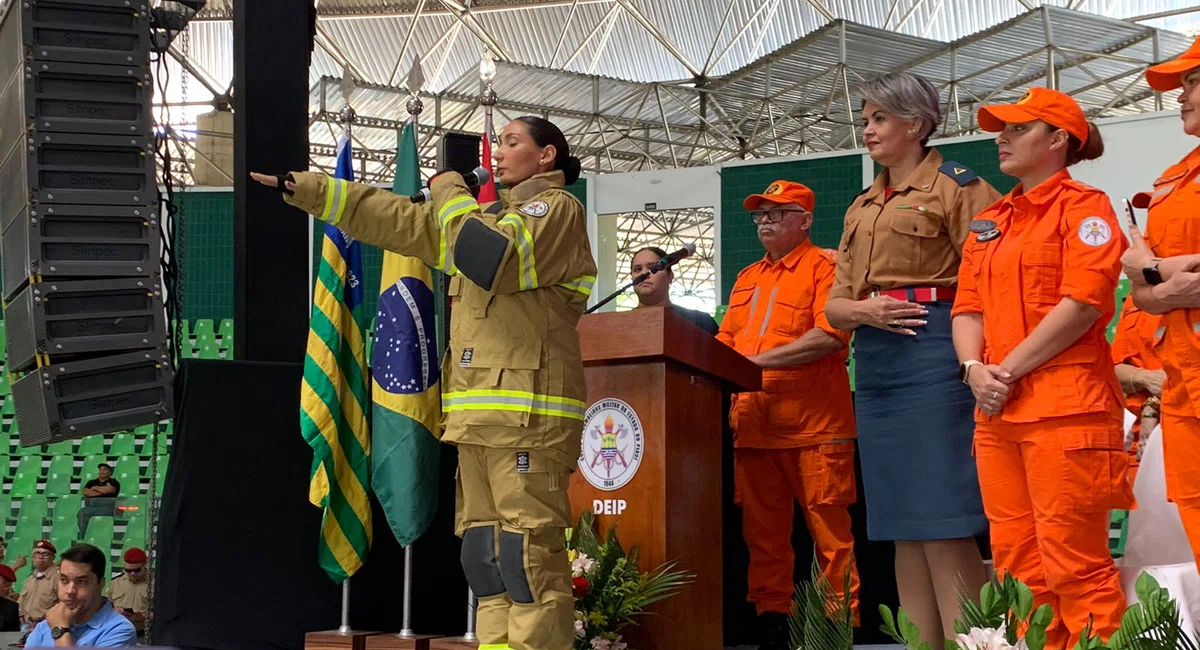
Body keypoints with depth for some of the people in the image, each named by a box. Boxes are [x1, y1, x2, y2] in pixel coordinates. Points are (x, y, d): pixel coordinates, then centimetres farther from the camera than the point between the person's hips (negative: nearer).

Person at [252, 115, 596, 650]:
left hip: (529, 413, -9)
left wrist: (451, 193, -4)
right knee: (486, 554, 7)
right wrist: (305, 188, 22)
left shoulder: (557, 208, -1)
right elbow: (397, 220, 25)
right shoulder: (497, 215, 26)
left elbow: (490, 259, -20)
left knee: (529, 553, -14)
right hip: (479, 414, 9)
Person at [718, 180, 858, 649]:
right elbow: (726, 340, 23)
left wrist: (759, 361, -15)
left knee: (829, 530, -3)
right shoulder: (747, 279, 22)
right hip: (753, 425, 7)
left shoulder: (824, 267, -1)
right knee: (762, 532, 7)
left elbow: (830, 337, -14)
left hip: (813, 422, -6)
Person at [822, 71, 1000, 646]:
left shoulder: (956, 185, 0)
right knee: (903, 526, 7)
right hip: (874, 362, 7)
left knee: (945, 523, -11)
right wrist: (864, 310, -4)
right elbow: (834, 306, 19)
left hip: (933, 355, -7)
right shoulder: (862, 208, 21)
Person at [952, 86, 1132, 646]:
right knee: (1016, 561, 7)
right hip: (997, 412, 7)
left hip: (1064, 409, -7)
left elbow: (1083, 303, -13)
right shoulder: (989, 223, 21)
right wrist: (975, 369, -4)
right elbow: (968, 307, 16)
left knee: (1074, 566, -8)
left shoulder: (1083, 206, -1)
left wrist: (1008, 371, -13)